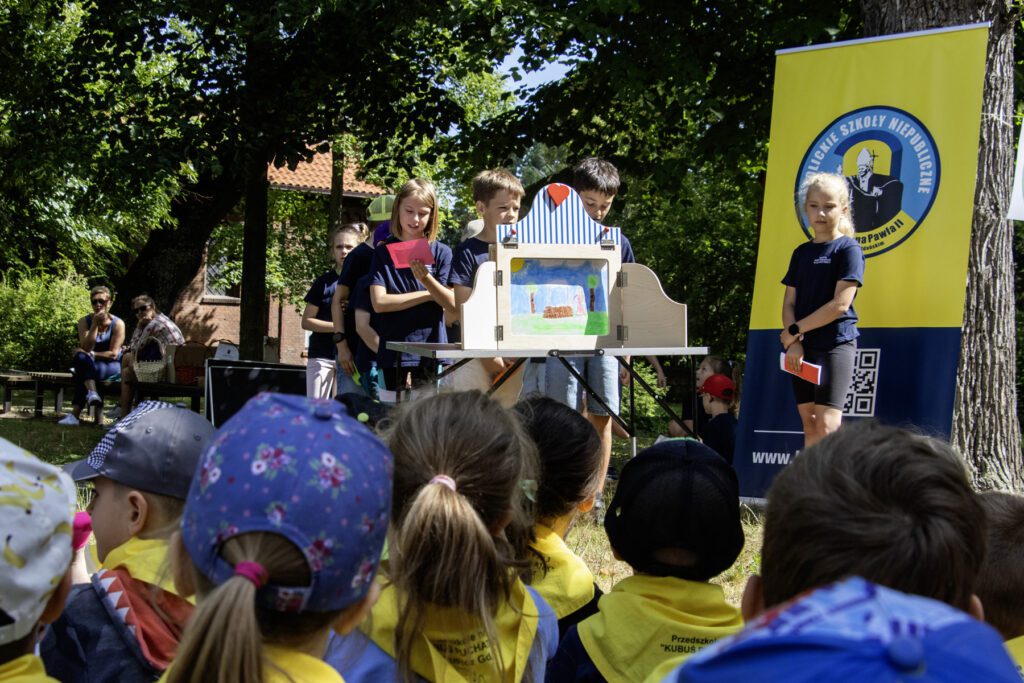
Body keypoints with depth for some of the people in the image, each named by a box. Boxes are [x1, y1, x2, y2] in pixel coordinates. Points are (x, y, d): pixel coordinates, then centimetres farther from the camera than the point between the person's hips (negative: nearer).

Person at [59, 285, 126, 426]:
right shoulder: (85, 322, 1)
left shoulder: (117, 323, -6)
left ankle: (75, 413, -33)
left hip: (111, 367, -3)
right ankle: (92, 392, -42)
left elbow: (113, 354, -10)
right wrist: (95, 325, -18)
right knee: (81, 357, -33)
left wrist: (90, 355, -16)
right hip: (88, 366, 3)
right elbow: (86, 347, -13)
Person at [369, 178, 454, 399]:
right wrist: (429, 295, -3)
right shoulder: (384, 252, 7)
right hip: (395, 355, 0)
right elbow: (379, 302, -5)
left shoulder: (442, 252, 6)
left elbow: (452, 304, -2)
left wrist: (426, 279, -19)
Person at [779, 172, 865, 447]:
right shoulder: (801, 252, 15)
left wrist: (794, 330, -9)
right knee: (809, 424, 7)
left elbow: (840, 304, -13)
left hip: (836, 344, -6)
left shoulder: (848, 249, -5)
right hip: (802, 348, 6)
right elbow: (789, 302, 11)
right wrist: (793, 341, -7)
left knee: (827, 426, -14)